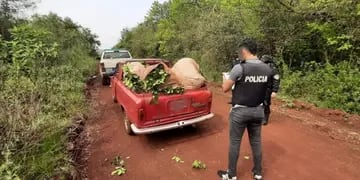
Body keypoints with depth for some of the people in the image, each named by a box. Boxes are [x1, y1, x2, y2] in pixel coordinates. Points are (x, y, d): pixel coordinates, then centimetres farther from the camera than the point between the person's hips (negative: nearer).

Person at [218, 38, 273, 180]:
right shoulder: (267, 70, -2)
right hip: (258, 110, 5)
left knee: (235, 142, 9)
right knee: (256, 142, 19)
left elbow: (225, 89, -11)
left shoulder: (239, 68, -19)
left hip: (240, 111, -5)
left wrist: (227, 80, 8)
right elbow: (266, 88, 11)